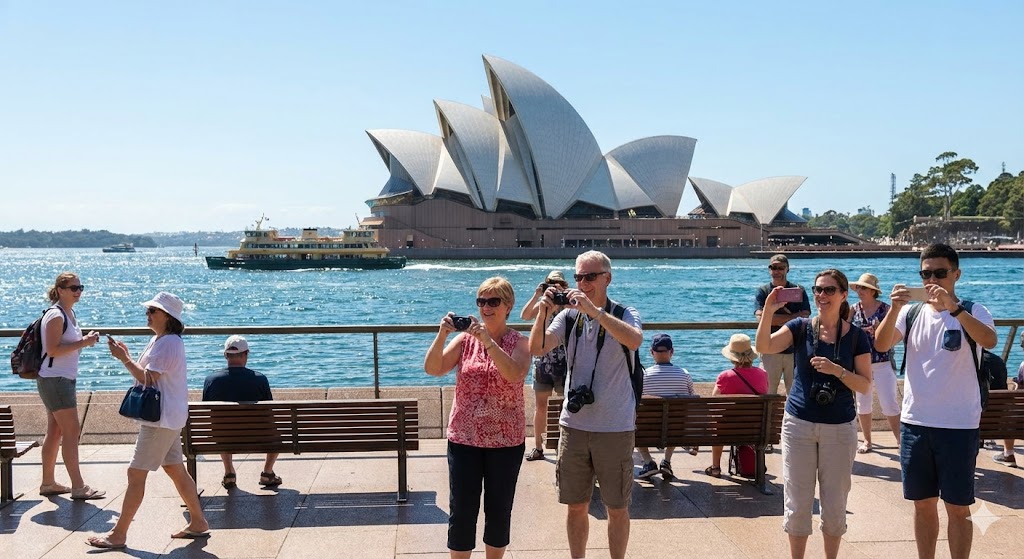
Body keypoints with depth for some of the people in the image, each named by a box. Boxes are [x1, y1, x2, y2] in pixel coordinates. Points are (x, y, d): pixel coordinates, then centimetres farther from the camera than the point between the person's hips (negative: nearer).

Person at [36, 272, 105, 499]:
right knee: (72, 431, -9)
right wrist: (83, 343, -22)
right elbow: (52, 350, -22)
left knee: (55, 432, 14)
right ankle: (78, 487, -6)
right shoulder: (55, 315, -15)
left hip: (65, 378, 10)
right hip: (54, 380, -10)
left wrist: (86, 340, 5)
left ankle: (48, 483, 22)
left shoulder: (70, 313, 13)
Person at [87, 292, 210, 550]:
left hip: (161, 419, -11)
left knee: (136, 474, -6)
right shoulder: (158, 340, 16)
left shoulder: (167, 343, -18)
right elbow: (146, 373, 17)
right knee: (176, 469, 15)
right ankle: (198, 523, 22)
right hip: (164, 416, 11)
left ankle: (118, 535, 0)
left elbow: (148, 379, -22)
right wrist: (127, 355, 5)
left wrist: (123, 358, -17)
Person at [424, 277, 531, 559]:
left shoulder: (519, 343, -4)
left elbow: (514, 374, -24)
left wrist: (488, 341, -31)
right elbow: (432, 369, -9)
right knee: (461, 510, 5)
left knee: (499, 510, 11)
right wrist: (442, 335, -22)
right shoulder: (465, 338, 1)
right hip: (464, 438, 1)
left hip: (506, 441, -1)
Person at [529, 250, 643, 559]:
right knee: (576, 506, 14)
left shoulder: (625, 314, -5)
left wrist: (594, 310, -35)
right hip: (573, 425, 3)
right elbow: (536, 349, -7)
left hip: (615, 428, -3)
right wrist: (543, 313, -23)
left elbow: (634, 340, -28)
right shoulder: (568, 317, 4)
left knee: (617, 508, 9)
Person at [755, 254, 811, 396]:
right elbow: (761, 317, -10)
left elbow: (804, 317, -5)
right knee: (768, 392, -2)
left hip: (794, 350, 1)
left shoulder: (798, 291, 7)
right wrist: (793, 316, -8)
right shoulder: (763, 291, 5)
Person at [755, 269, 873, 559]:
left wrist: (837, 370, -20)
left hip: (840, 428, 0)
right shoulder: (800, 327, -1)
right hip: (799, 424, 0)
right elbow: (763, 347, -17)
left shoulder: (856, 336, -1)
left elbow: (865, 385, -3)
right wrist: (768, 311, -30)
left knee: (834, 503, 10)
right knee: (797, 502, 6)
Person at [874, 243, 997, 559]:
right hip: (914, 423, 3)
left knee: (958, 508, 6)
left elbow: (990, 341, -27)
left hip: (958, 426, -3)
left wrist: (953, 307, -39)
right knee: (923, 504, 14)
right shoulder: (911, 312, 3)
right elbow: (881, 345, -11)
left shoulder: (972, 312, -6)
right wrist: (894, 309, -26)